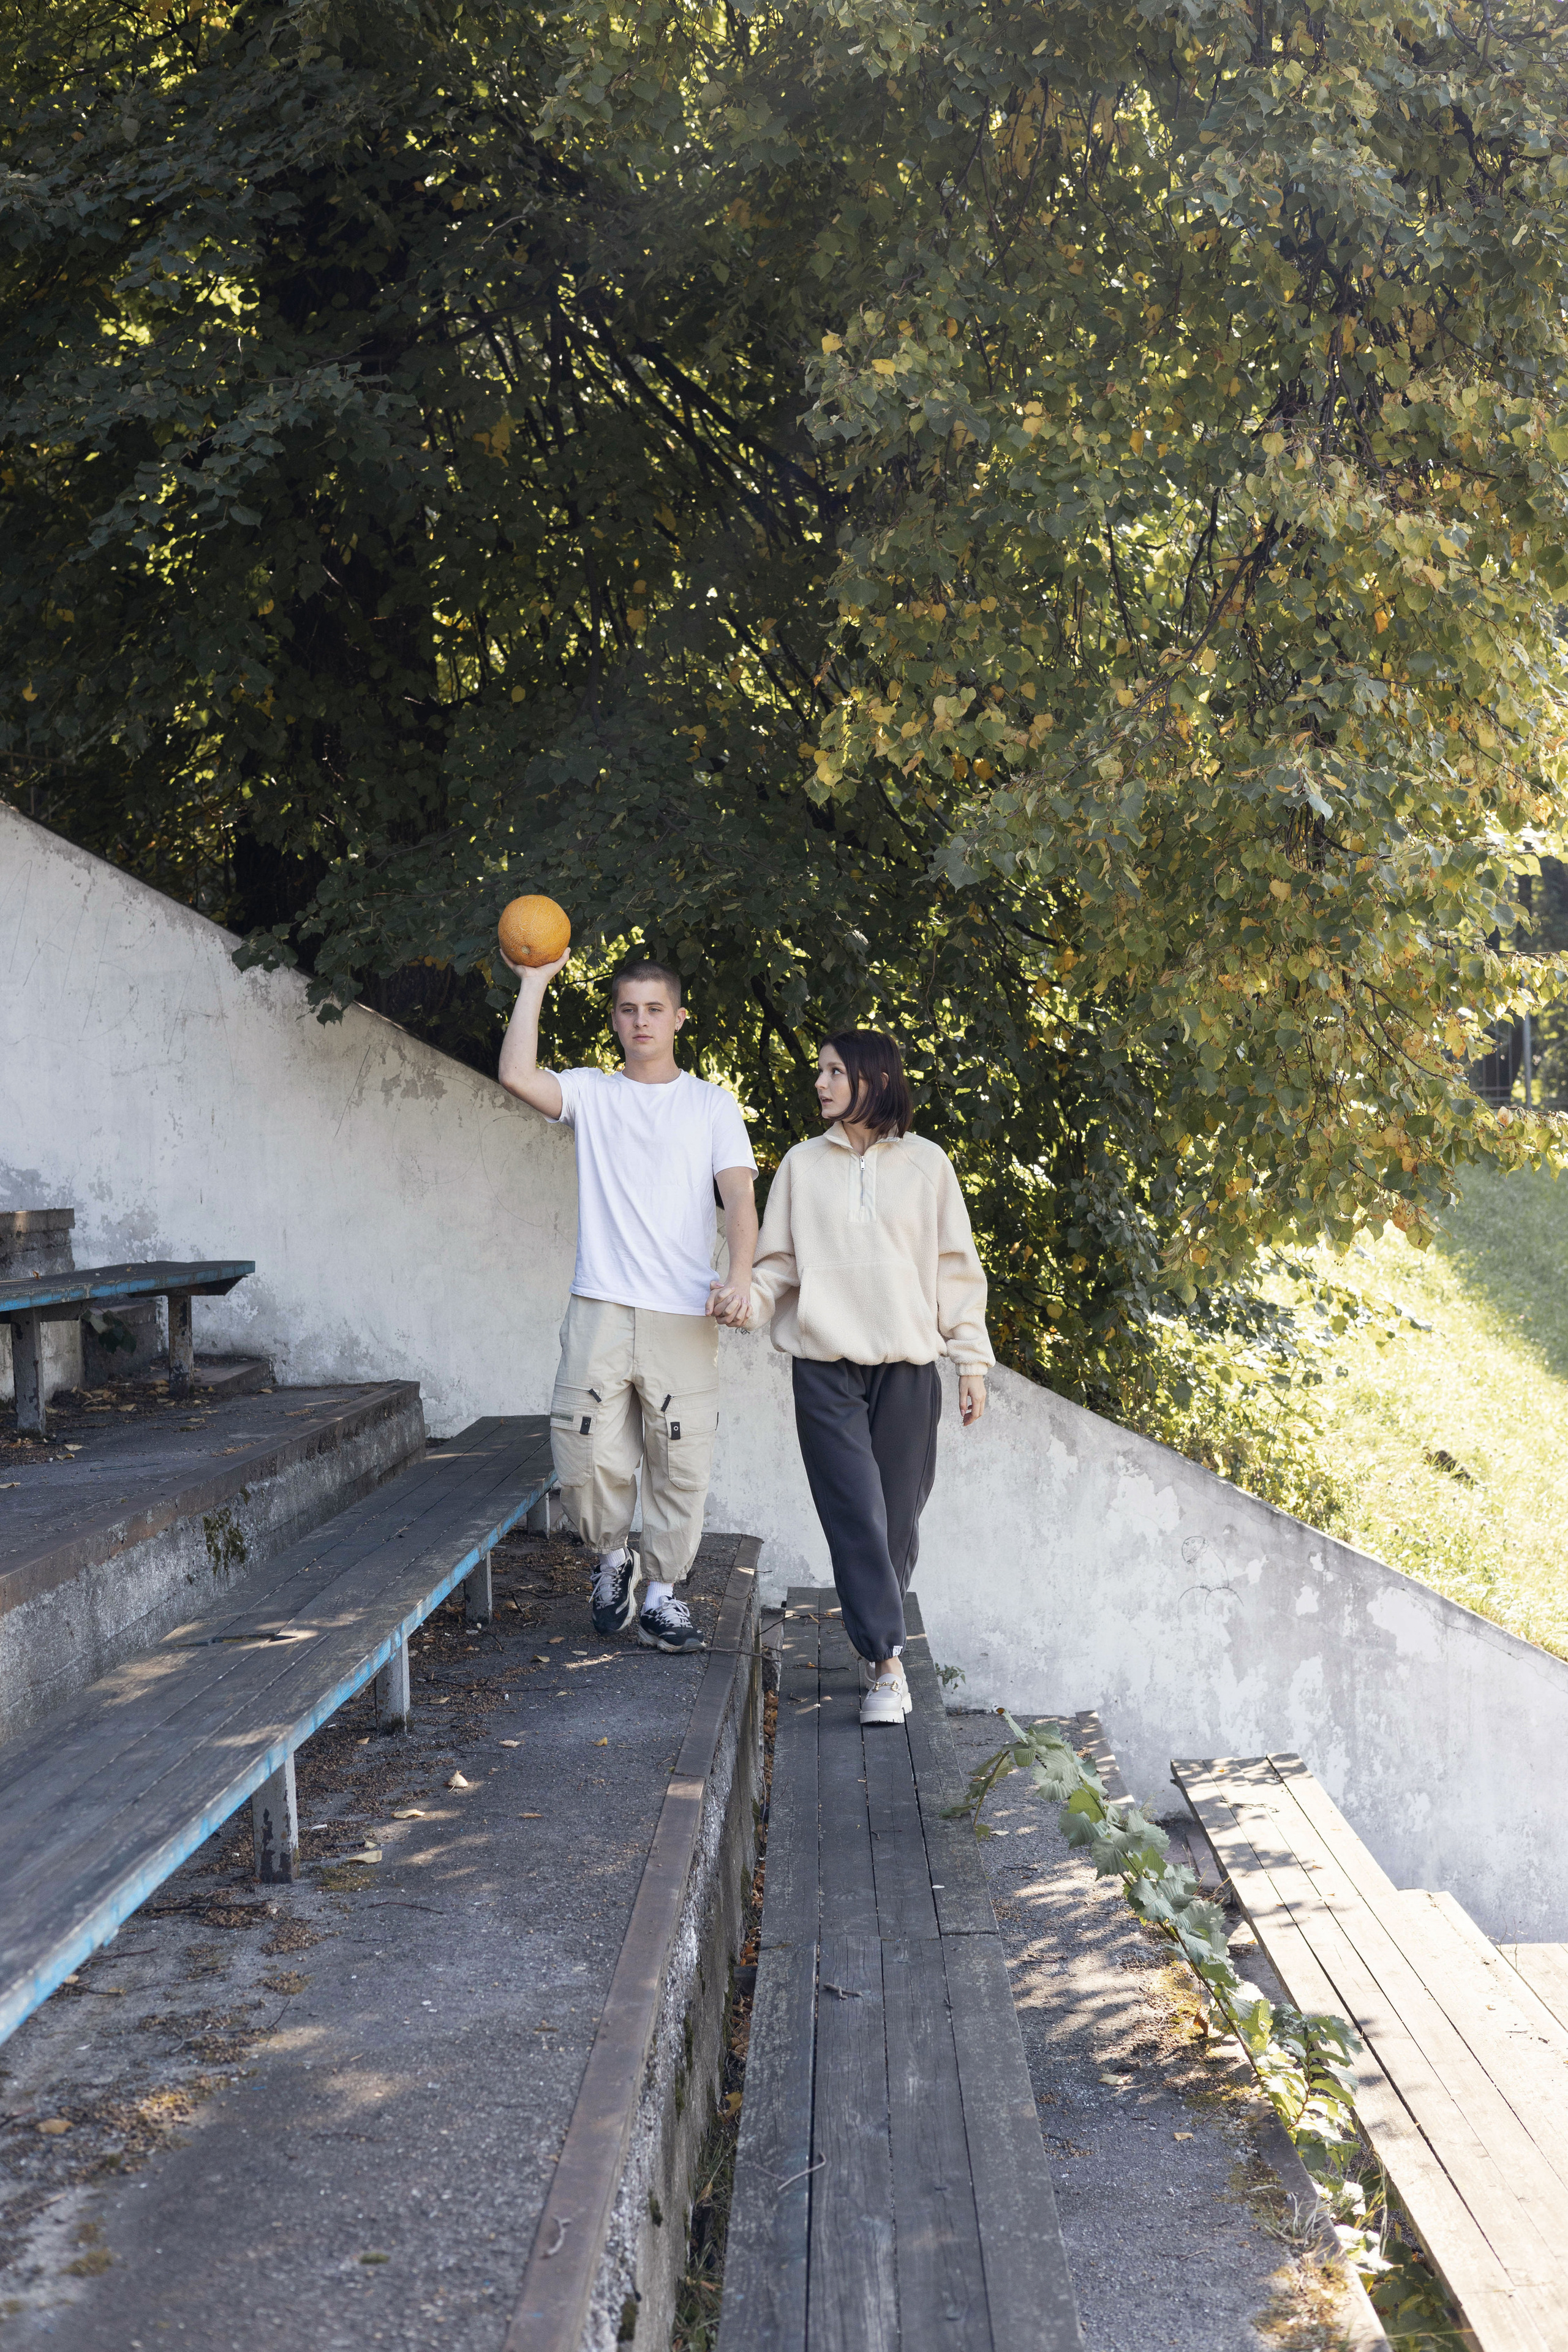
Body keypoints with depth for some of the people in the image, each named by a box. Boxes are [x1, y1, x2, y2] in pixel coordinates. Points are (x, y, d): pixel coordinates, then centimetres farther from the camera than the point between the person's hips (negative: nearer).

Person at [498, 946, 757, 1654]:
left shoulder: (712, 1105, 10)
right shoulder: (590, 1094, 10)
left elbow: (739, 1196, -1)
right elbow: (516, 1076, -9)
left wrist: (740, 1274, -18)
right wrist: (534, 984, -5)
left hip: (683, 1315, 0)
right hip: (600, 1309, 0)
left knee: (680, 1465, 0)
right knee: (588, 1461, -4)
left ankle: (662, 1594, 15)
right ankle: (613, 1556, 23)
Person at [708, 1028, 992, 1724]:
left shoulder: (925, 1164, 7)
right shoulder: (802, 1164, 10)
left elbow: (956, 1268, 8)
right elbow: (780, 1261, 9)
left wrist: (972, 1360, 4)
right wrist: (747, 1297, -12)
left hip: (907, 1364, 0)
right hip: (826, 1364, 0)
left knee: (898, 1515, 3)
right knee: (855, 1515, -9)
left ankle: (877, 1632, 24)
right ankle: (887, 1665, -12)